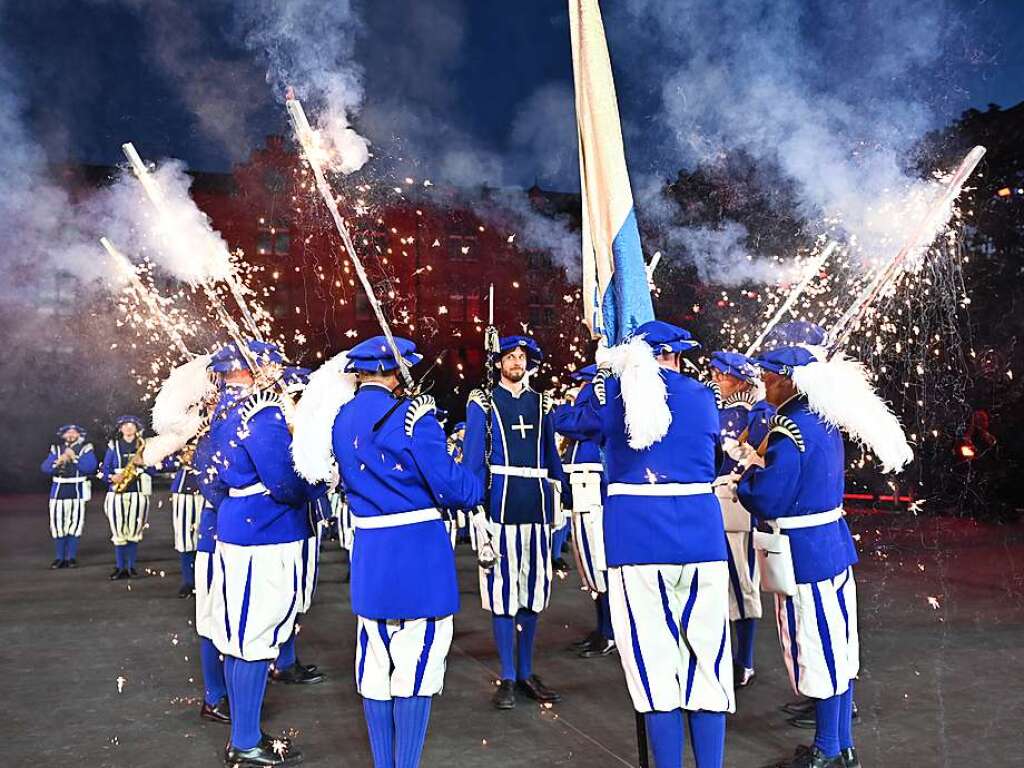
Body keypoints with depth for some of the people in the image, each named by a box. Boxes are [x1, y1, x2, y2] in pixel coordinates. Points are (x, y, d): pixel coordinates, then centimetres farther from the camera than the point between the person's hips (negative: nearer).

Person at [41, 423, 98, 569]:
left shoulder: (86, 449, 4)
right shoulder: (55, 449, 12)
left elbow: (90, 467, -11)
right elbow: (45, 468, 2)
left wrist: (74, 457, -16)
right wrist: (58, 462, -15)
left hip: (77, 492, -2)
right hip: (58, 491, 2)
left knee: (75, 524, -3)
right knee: (58, 525, 2)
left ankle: (72, 557, 8)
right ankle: (59, 558, 12)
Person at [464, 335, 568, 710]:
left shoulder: (541, 403, 14)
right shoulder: (483, 402, 3)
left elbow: (551, 453, 16)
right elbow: (473, 457, -2)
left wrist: (559, 495, 9)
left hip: (537, 503, 4)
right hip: (500, 502, -4)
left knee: (533, 585, 9)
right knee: (503, 587, -1)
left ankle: (527, 673, 21)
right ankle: (507, 677, 9)